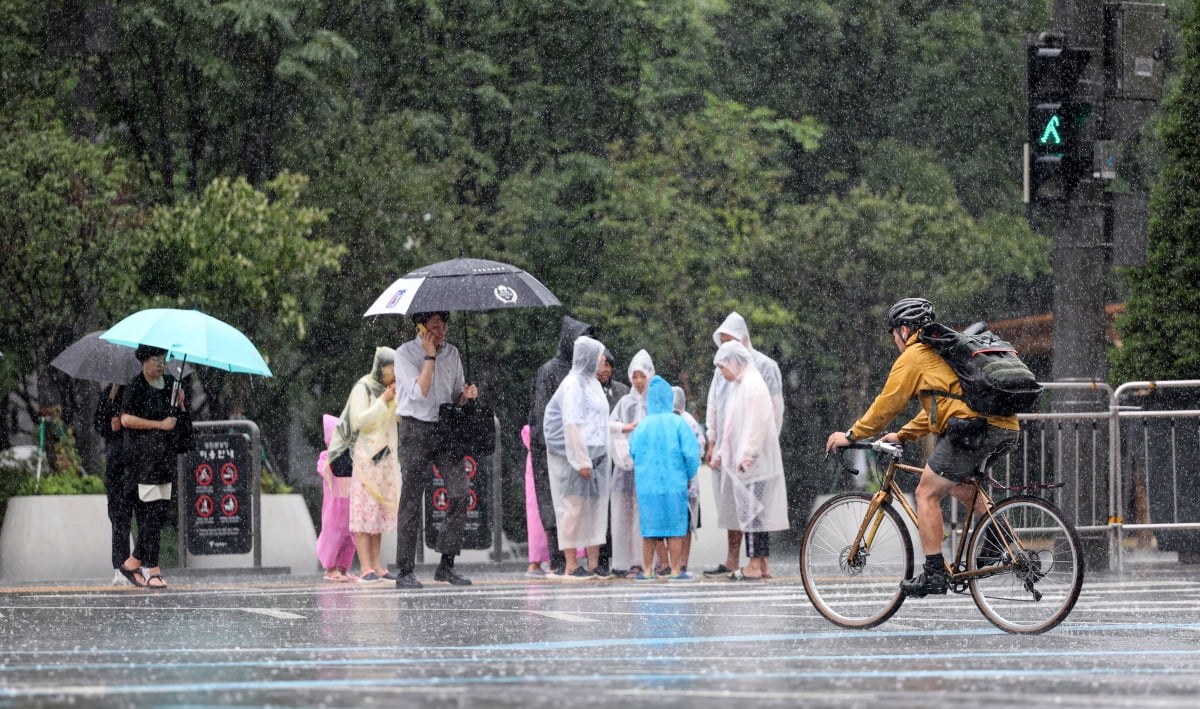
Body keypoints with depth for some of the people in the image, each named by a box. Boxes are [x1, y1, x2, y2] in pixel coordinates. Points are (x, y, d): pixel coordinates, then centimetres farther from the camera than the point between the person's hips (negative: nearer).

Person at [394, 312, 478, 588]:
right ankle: (404, 571, 1)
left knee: (461, 493, -6)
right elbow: (420, 392, -16)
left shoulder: (452, 353, 12)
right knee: (411, 500, -3)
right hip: (416, 429, -5)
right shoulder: (406, 353, -5)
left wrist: (466, 395, -3)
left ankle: (447, 565, 2)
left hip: (445, 429, 5)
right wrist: (430, 356, -14)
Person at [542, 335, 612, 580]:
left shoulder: (592, 383, 17)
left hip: (596, 456, 9)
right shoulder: (573, 384, -12)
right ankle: (570, 566, -5)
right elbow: (571, 424, -18)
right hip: (575, 456, -9)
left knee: (596, 507, 7)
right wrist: (581, 460, -21)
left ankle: (593, 563, 9)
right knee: (574, 506, -7)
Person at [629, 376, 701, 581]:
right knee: (675, 529, 5)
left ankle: (646, 570, 10)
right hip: (674, 484, -2)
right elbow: (691, 453, -11)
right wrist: (689, 475, 6)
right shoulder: (678, 423, -7)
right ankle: (676, 570, 5)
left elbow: (633, 452, 4)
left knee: (649, 529, 9)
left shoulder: (642, 426, -1)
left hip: (647, 485, 2)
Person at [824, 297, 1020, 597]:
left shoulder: (914, 356, 3)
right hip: (1007, 429, 9)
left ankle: (934, 573, -3)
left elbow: (887, 404, 4)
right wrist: (902, 435, 37)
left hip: (971, 427, -9)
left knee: (927, 493, 2)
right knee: (955, 482, 30)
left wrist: (851, 435, 15)